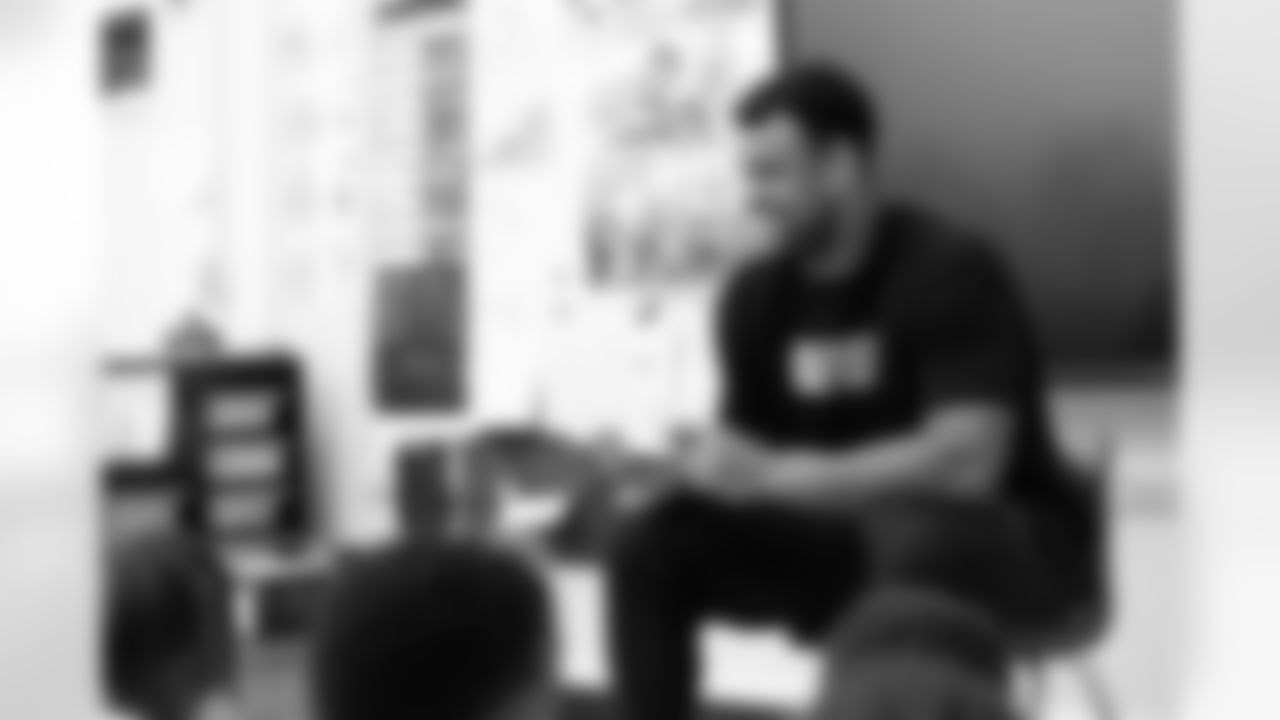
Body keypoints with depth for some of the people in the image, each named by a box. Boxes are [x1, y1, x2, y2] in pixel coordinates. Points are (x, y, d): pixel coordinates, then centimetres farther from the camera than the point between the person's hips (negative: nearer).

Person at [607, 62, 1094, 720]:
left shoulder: (952, 270, -18)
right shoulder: (758, 294, 0)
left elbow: (968, 462, -29)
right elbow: (743, 454, 3)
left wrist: (779, 477, -31)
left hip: (1013, 543, -5)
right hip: (848, 533, 6)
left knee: (912, 536, -40)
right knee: (651, 544, -12)